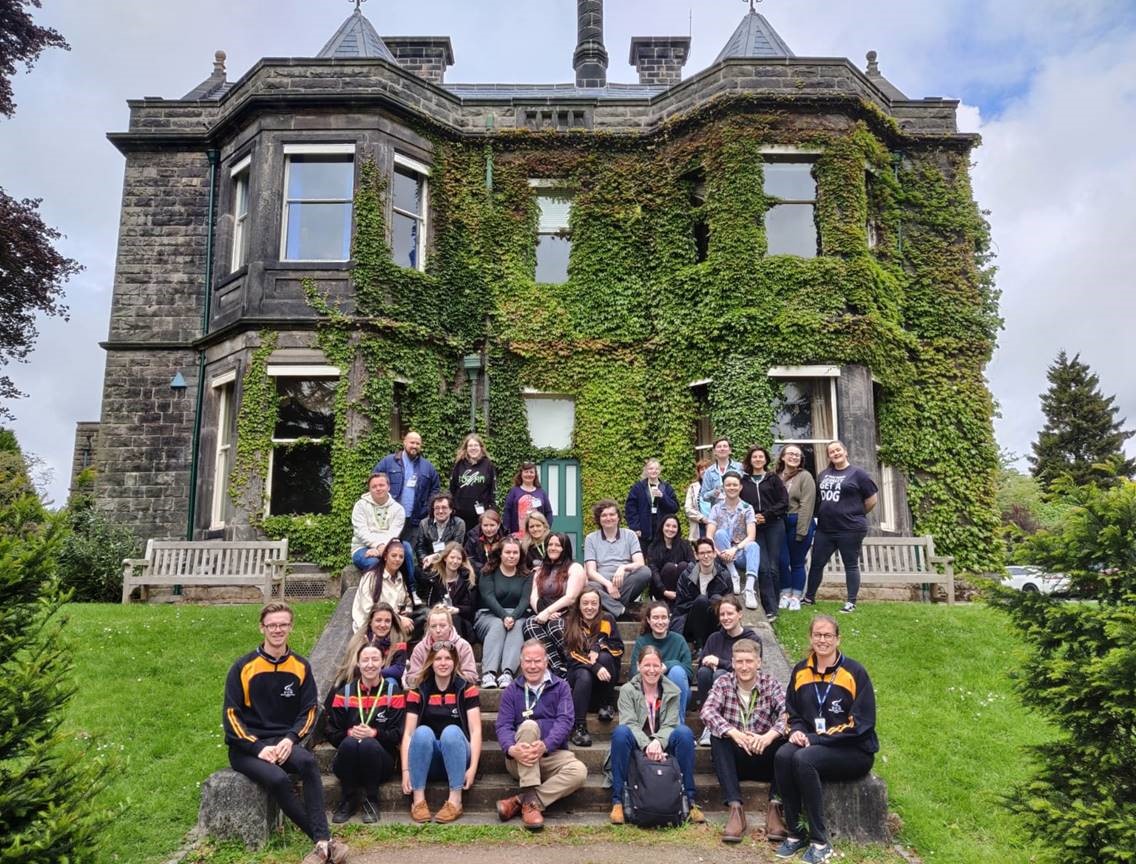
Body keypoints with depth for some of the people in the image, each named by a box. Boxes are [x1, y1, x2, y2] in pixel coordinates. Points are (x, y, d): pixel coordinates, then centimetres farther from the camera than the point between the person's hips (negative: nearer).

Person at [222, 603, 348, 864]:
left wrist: (290, 739, -12)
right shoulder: (243, 667, -2)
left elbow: (309, 710, 7)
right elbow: (231, 714, -3)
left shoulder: (301, 667, 5)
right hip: (247, 747, -2)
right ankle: (324, 840, -23)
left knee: (308, 762, -32)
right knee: (277, 778, -33)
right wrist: (258, 747, -14)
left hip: (284, 741, 2)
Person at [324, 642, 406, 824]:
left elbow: (398, 734, -3)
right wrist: (349, 732, -17)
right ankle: (347, 801, -13)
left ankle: (371, 802, -14)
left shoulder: (393, 693, 4)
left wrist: (374, 733, -20)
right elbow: (331, 733, 4)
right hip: (349, 766, 1)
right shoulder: (344, 693, 8)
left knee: (369, 745, -34)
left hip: (381, 763, -1)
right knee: (349, 743, -32)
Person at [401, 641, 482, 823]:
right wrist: (406, 770, -16)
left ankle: (455, 800, -30)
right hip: (427, 761, 1)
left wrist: (473, 768, -18)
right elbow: (408, 733, -4)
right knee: (422, 731, -29)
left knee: (451, 731, -31)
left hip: (456, 757, -1)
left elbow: (475, 730, -7)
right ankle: (418, 799, -27)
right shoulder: (418, 692, 3)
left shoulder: (466, 689, -1)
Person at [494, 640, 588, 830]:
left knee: (579, 771, -30)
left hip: (553, 755, 0)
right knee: (529, 725, -30)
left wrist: (545, 745, -26)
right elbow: (503, 726, -2)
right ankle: (530, 801, -32)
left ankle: (519, 801, -23)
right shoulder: (511, 691, 11)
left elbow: (564, 721, -6)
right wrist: (512, 748, -26)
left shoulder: (561, 687, 9)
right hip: (520, 759, 0)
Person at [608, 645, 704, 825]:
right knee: (620, 732, -33)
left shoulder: (672, 692, 6)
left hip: (663, 745, 1)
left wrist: (658, 742, -28)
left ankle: (690, 799, -21)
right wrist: (647, 745, -31)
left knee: (685, 732, -28)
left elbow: (670, 724, -5)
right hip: (637, 745, -1)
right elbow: (630, 723, -12)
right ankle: (617, 800, -27)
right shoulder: (627, 690, 2)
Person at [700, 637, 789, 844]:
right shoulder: (723, 683, -1)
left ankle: (775, 805, -26)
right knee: (717, 737, -29)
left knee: (784, 737, -26)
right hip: (734, 759, 0)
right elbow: (707, 712, -19)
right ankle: (735, 807, -33)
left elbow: (787, 713, -19)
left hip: (763, 760, 0)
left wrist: (769, 735, -38)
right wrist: (734, 733, -37)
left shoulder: (771, 684, 0)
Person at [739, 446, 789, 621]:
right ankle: (770, 609, -7)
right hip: (754, 528, 1)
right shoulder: (743, 481, 12)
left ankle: (771, 605, 8)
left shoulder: (773, 479, 9)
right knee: (763, 567, -9)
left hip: (774, 526, 0)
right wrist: (749, 518, -5)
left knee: (773, 567, -3)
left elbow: (784, 502, 2)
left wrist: (766, 515, -8)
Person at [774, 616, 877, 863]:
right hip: (813, 746, 5)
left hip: (854, 751, -4)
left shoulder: (855, 673, -8)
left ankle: (820, 842, -20)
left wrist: (814, 738, -18)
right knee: (783, 756, -27)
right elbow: (793, 713, 17)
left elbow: (860, 724, -13)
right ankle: (795, 833, -13)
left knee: (804, 759, -32)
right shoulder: (800, 671, 7)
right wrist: (797, 731, -8)